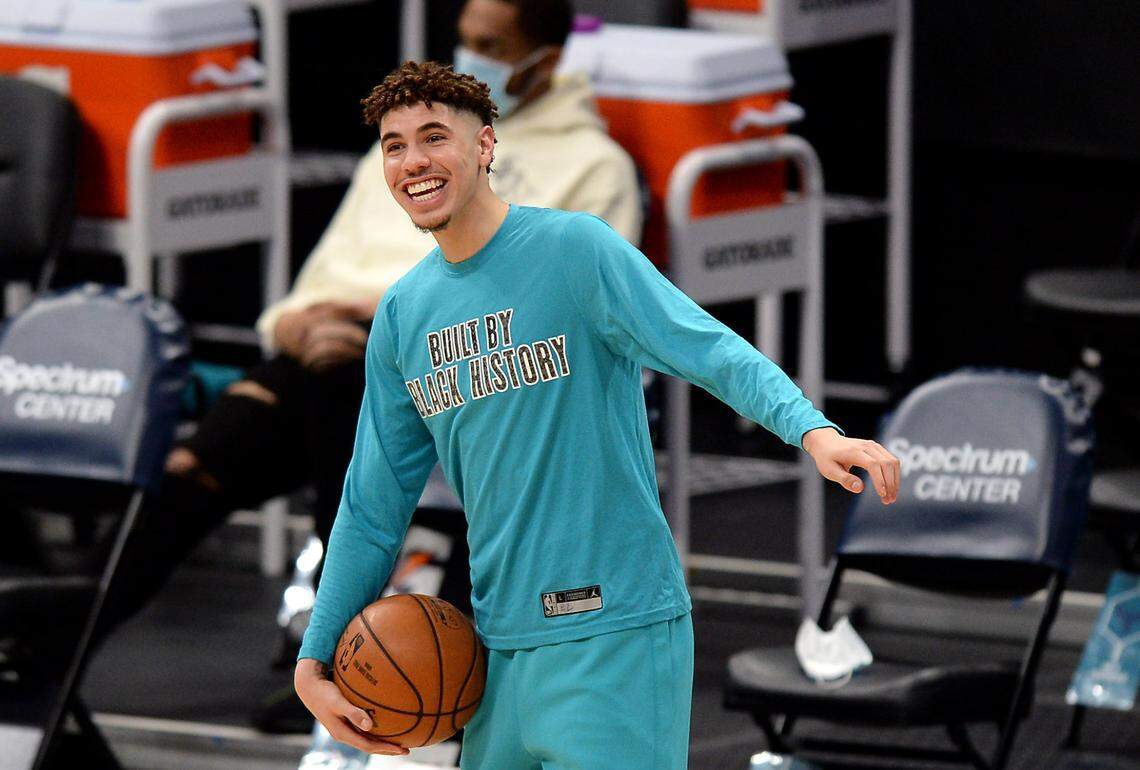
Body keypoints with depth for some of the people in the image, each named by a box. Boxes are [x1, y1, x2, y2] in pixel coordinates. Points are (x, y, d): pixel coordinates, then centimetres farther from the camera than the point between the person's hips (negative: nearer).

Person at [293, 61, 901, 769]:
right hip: (497, 645, 6)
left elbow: (707, 348, -20)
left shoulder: (573, 248, -7)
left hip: (614, 632, -6)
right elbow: (373, 506, 16)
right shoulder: (402, 314, 11)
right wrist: (315, 660, 12)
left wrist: (811, 429, -38)